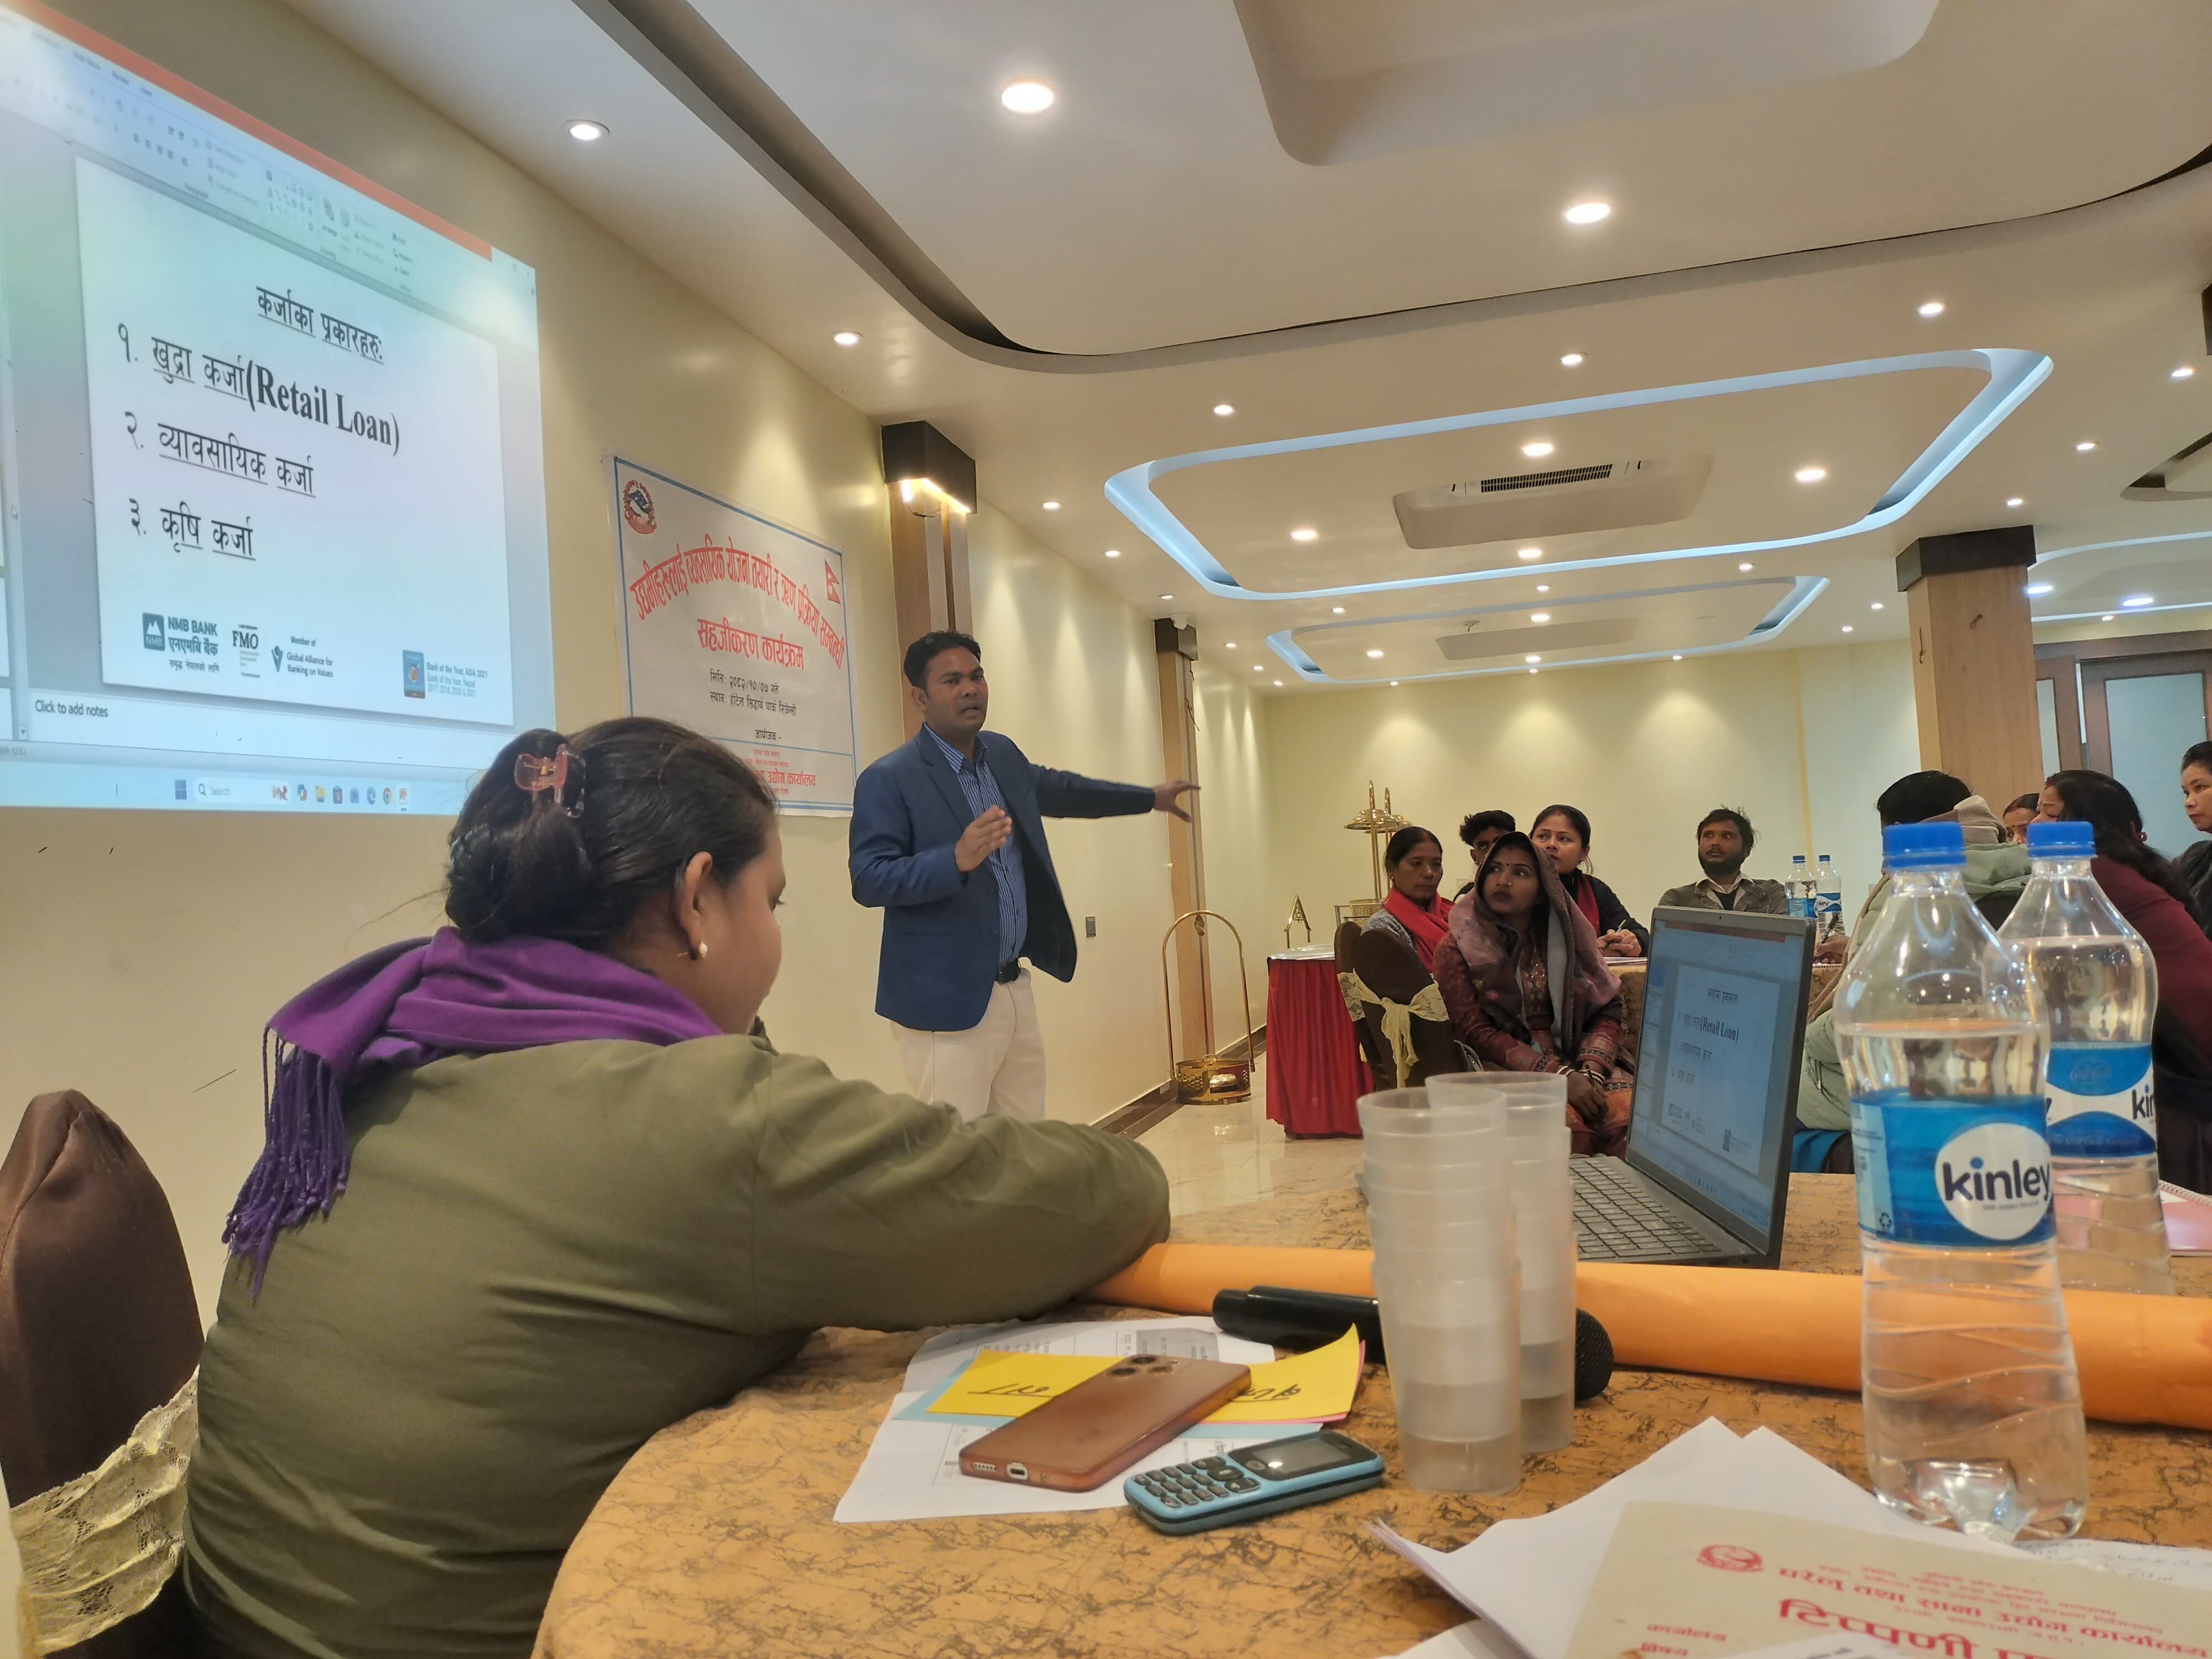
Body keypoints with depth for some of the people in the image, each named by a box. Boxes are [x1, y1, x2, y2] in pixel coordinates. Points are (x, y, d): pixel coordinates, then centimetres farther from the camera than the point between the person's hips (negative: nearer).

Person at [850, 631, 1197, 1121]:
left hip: (1016, 989, 8)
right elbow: (868, 881, -17)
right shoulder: (888, 780, -12)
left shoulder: (1002, 754, 11)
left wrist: (1149, 798, 41)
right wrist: (957, 859, -32)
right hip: (949, 1002, -7)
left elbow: (1057, 788, 30)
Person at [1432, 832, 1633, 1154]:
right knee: (1568, 1126, -34)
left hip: (1576, 1061, 3)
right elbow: (1476, 1031, -5)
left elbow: (1607, 1011, 10)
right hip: (1504, 1068, -3)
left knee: (1633, 1113, -28)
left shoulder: (1566, 936, 14)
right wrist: (1560, 1076, -15)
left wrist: (1590, 1070, -11)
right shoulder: (1457, 948, 4)